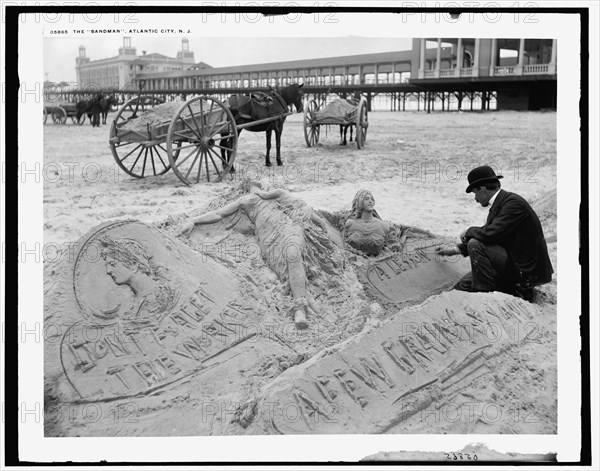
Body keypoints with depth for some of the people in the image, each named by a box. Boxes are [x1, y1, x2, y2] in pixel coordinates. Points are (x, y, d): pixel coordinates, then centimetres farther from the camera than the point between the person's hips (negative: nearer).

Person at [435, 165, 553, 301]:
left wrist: (469, 232, -9)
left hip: (528, 271, -10)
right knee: (462, 286, 6)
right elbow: (487, 232, 20)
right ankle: (517, 291, 9)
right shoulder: (499, 203, 9)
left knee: (475, 244, -21)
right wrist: (455, 249, 22)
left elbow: (490, 233, -30)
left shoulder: (514, 202, -20)